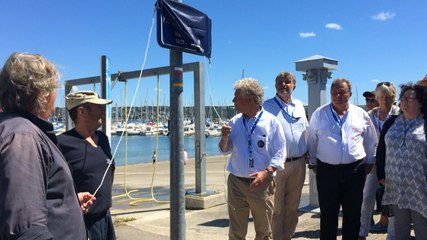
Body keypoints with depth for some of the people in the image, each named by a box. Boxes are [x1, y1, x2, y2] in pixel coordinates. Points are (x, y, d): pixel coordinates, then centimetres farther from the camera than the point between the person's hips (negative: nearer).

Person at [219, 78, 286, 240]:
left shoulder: (271, 122, -6)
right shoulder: (234, 122, 6)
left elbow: (280, 153, -7)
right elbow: (225, 150, 13)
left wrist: (266, 172, -21)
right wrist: (224, 138, -7)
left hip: (261, 184, -3)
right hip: (236, 183, 3)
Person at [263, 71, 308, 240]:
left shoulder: (299, 105, 12)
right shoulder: (268, 106, -5)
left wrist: (306, 151, 14)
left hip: (299, 164, 6)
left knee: (292, 207, 15)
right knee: (276, 208, 0)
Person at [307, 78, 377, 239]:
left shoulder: (361, 114, 4)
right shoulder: (319, 114, 0)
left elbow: (371, 140, 16)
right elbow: (312, 141, 7)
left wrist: (370, 161, 16)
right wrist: (313, 162, 10)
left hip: (355, 170, 2)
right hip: (326, 170, -1)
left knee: (353, 214, 12)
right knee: (328, 214, 7)